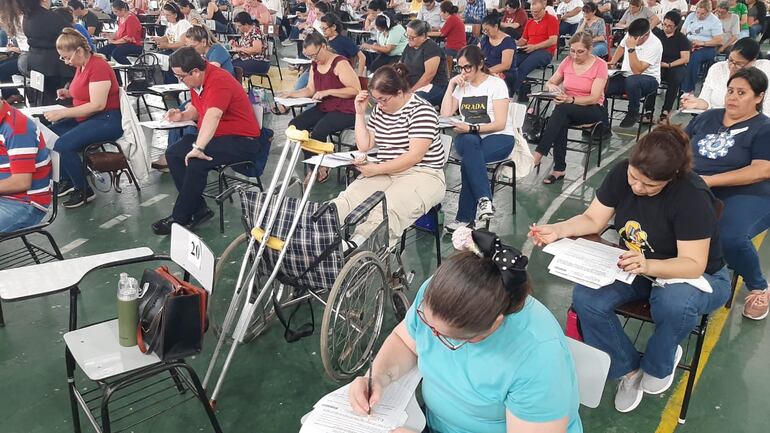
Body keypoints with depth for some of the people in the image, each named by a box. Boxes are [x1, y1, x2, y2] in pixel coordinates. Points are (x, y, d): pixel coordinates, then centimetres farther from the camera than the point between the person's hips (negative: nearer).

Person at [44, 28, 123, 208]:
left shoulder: (98, 66, -17)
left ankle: (84, 191, -7)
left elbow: (97, 105, -23)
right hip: (87, 118, 10)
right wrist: (69, 93, 6)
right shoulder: (81, 65, 10)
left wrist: (62, 113, -21)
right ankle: (67, 180, 14)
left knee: (63, 145, -24)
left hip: (107, 120, -10)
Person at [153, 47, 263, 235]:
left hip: (242, 141, -10)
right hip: (216, 136, 10)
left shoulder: (218, 81, -22)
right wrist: (182, 115, 1)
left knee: (196, 162, -28)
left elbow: (213, 116, -37)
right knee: (173, 153, -1)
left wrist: (199, 148, -46)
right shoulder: (197, 80, 6)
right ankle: (199, 209, -2)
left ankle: (180, 218, -12)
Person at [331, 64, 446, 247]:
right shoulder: (380, 109, 14)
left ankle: (355, 246, -58)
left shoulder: (421, 110, -10)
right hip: (386, 172, 6)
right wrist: (360, 113, 6)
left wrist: (377, 169, -17)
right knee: (349, 197, -24)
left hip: (422, 174, -6)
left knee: (388, 209, -37)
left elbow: (414, 156, -17)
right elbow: (364, 146, 14)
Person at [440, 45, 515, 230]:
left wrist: (471, 128, -23)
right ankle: (483, 199, -43)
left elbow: (500, 123, -12)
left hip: (499, 138, -3)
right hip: (468, 139, 3)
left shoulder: (496, 84, -3)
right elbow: (445, 114, 0)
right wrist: (451, 85, -3)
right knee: (470, 144, -36)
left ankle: (465, 217, -30)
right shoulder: (461, 86, 12)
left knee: (468, 159, -35)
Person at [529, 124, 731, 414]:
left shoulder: (692, 197, -28)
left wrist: (648, 265, -48)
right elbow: (593, 220, -5)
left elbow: (693, 265, -29)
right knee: (585, 298, -24)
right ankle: (628, 367, 2)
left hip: (693, 276, -4)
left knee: (673, 303, -40)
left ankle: (659, 363, -4)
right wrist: (557, 230, -25)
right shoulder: (621, 174, -14)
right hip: (634, 267, 5)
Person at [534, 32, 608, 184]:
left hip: (593, 109, -4)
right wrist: (552, 87, -16)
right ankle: (559, 169, -33)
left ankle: (538, 155, -40)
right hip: (568, 110, 4)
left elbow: (594, 98, -17)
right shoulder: (567, 62, 4)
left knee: (561, 108, -35)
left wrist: (571, 100, -34)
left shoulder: (600, 65, -9)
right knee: (561, 122, -35)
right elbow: (549, 83, 10)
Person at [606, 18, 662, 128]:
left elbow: (637, 71, -29)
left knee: (631, 81, -41)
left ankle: (633, 114, -16)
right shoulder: (630, 35, -3)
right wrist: (612, 61, 8)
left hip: (648, 78, -6)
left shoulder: (655, 45, -22)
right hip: (626, 76, 6)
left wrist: (631, 48, -31)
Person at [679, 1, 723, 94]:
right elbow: (682, 32, 12)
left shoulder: (714, 21, 0)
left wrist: (702, 43, -15)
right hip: (688, 45, 4)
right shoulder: (691, 16, 13)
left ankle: (688, 90, -32)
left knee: (693, 58, -37)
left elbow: (719, 41, -4)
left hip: (707, 48, -4)